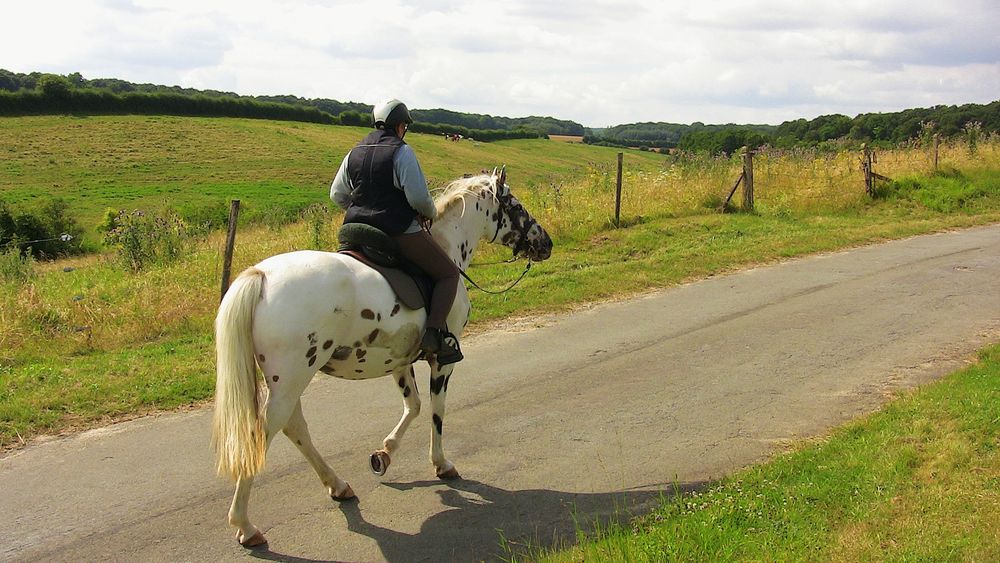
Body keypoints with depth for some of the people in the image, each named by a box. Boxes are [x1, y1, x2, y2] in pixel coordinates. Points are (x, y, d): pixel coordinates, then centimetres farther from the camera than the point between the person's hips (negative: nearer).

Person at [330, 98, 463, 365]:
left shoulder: (354, 153, 11)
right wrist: (431, 214, 3)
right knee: (448, 273, 4)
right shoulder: (401, 151, -10)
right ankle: (434, 331, -14)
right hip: (400, 232, -7)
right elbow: (418, 197, -17)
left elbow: (337, 195, 16)